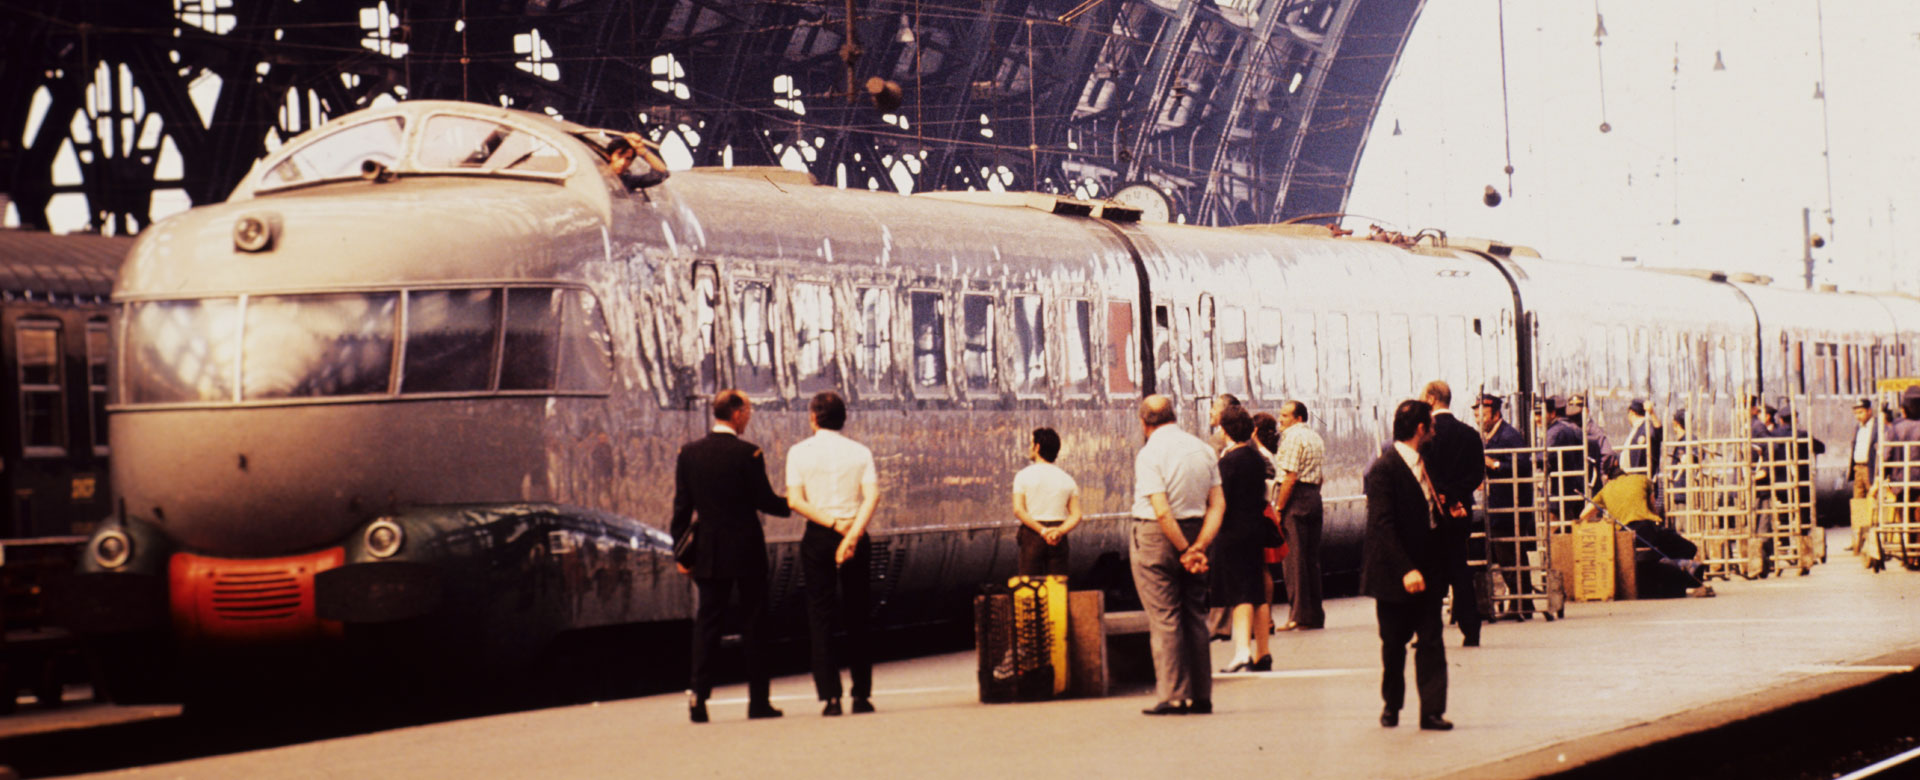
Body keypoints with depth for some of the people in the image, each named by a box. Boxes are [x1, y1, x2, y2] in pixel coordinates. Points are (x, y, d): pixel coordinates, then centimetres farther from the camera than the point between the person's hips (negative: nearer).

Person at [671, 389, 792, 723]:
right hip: (746, 551, -3)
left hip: (708, 554, 3)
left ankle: (699, 694, -6)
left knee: (706, 624, 6)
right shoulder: (748, 454, -11)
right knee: (753, 624, 5)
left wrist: (681, 552, 9)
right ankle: (758, 700, 7)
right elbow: (765, 501, -8)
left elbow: (682, 507, 3)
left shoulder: (689, 454, 2)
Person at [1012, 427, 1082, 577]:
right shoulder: (1067, 479, 10)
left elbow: (1018, 510, -12)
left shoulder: (1024, 475, 0)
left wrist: (1041, 530, -15)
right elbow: (1076, 515, 0)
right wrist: (1060, 531, -12)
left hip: (1031, 536, -3)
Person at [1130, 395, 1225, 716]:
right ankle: (1202, 695, 13)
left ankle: (1173, 696, -5)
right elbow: (1218, 504, 0)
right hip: (1194, 533, 6)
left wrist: (1185, 551, -15)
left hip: (1155, 536, -6)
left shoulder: (1149, 454, -14)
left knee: (1164, 618, -3)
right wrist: (1200, 545, -8)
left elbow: (1162, 511, -21)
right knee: (1195, 616, 11)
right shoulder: (1203, 449, 6)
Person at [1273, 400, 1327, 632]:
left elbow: (1290, 476, -16)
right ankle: (1316, 615, 12)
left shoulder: (1293, 437, -9)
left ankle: (1299, 616, -9)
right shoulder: (1316, 439, 19)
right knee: (1312, 558, 11)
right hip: (1314, 497, 9)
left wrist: (1278, 508, -15)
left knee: (1293, 559, -6)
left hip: (1295, 499, -9)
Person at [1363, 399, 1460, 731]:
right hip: (1394, 573, -6)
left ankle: (1432, 710, -2)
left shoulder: (1424, 464, 12)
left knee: (1431, 641, -2)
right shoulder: (1384, 468, -13)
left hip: (1427, 570, 6)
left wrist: (1452, 516, 1)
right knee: (1393, 643, 8)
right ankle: (1391, 704, 26)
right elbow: (1382, 525, -20)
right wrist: (1406, 569, -25)